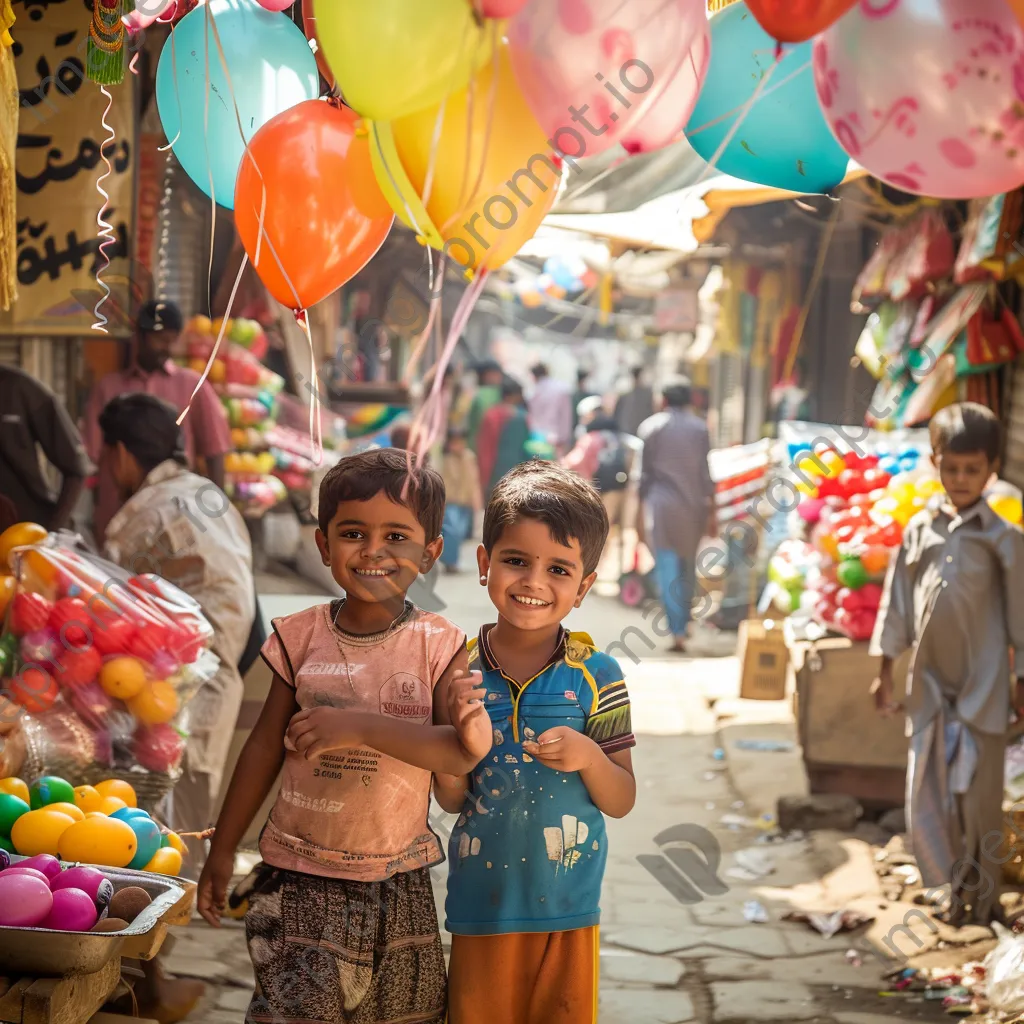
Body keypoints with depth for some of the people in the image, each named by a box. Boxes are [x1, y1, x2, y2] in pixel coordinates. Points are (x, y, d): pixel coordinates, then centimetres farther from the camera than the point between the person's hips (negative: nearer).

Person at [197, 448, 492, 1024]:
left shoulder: (439, 647, -6)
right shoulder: (303, 637, -2)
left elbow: (462, 753, -18)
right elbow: (266, 745, 7)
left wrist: (357, 726, -28)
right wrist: (223, 851, 11)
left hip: (399, 881, 0)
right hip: (301, 875, 0)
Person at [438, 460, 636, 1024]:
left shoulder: (596, 676, -7)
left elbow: (622, 802, -3)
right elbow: (451, 799, 2)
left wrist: (588, 758, -22)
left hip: (567, 910, -1)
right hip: (481, 903, 1)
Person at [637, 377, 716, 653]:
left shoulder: (651, 426, -1)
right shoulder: (699, 427, 2)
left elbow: (644, 472, 0)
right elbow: (706, 472, 0)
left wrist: (642, 506, 8)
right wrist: (711, 511, 4)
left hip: (661, 504, -2)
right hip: (692, 504, 2)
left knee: (667, 569, -4)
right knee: (688, 568, 17)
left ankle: (677, 632, -13)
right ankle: (683, 622, 25)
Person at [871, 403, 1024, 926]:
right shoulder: (920, 529, 6)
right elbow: (897, 602, 11)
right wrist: (884, 671, 11)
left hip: (981, 687, -4)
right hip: (930, 686, 4)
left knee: (978, 801, -2)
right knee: (930, 800, 7)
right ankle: (959, 891, 22)